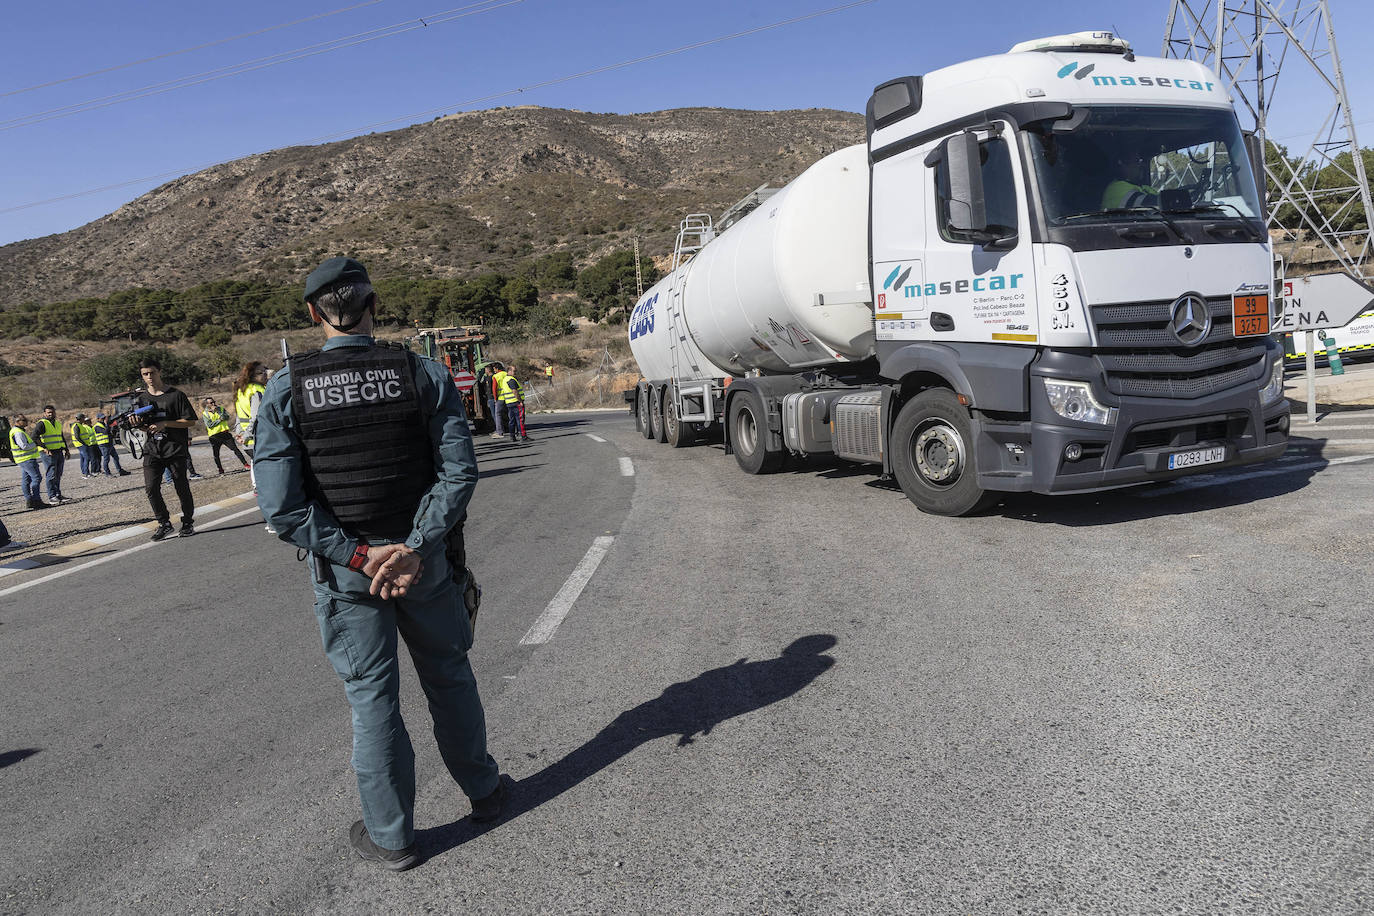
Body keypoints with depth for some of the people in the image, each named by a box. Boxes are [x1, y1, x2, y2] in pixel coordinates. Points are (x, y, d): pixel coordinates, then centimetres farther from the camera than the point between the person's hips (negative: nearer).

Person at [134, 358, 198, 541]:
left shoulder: (176, 395, -2)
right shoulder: (142, 399, 11)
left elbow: (190, 421, -4)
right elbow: (144, 427, 17)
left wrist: (165, 424, -14)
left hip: (175, 448, -3)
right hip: (153, 450, 3)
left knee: (182, 488, 3)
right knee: (151, 487, -8)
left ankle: (188, 523, 17)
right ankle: (164, 523, 5)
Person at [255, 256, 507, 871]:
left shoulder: (285, 390, -8)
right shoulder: (424, 374, -7)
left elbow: (281, 506, -15)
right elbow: (459, 471, -14)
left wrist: (357, 556, -12)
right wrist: (414, 548, -15)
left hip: (343, 568, -1)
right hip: (424, 559, 1)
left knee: (371, 697, 12)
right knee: (448, 675, 20)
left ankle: (391, 837, 27)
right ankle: (483, 791, 37)